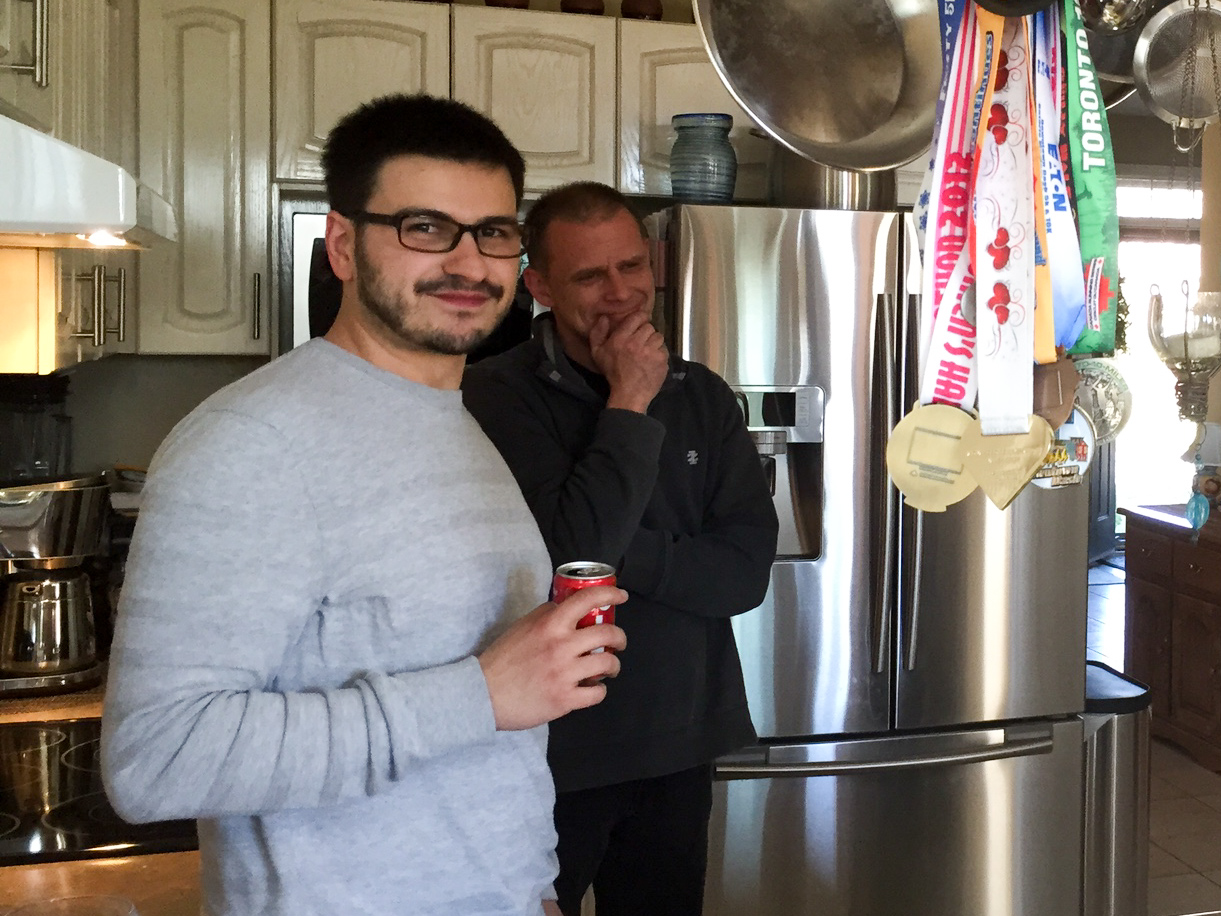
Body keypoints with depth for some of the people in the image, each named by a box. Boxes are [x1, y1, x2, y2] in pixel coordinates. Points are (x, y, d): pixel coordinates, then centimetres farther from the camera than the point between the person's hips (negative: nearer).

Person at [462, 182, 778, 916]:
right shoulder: (498, 396, -13)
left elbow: (746, 572, -5)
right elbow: (567, 554, -22)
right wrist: (629, 405, -19)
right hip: (552, 756, -4)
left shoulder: (703, 396, 2)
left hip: (680, 747, 5)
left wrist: (620, 552, -18)